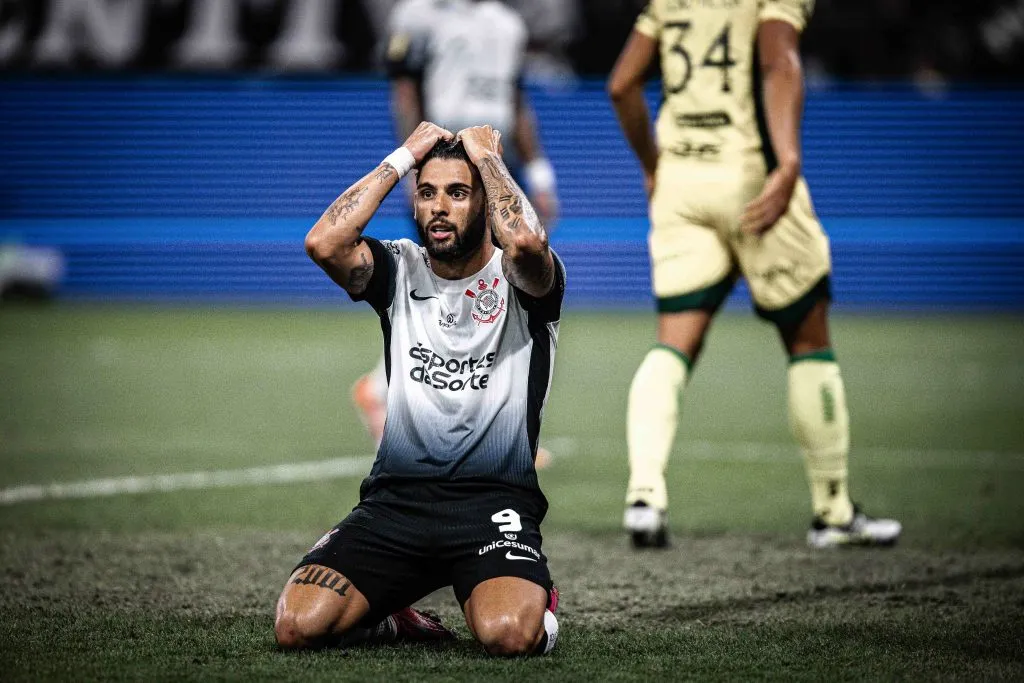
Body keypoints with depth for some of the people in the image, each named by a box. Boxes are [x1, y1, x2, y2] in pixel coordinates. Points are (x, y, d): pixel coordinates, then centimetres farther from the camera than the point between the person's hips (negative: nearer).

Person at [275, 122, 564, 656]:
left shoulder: (519, 279, 1)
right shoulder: (399, 270, 10)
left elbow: (525, 241, -25)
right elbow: (323, 244, -11)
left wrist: (486, 155, -8)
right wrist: (403, 157, -3)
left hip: (494, 502, -3)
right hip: (396, 497, 3)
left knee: (509, 634, -32)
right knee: (298, 625, -19)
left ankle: (535, 598, 7)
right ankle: (394, 618, 15)